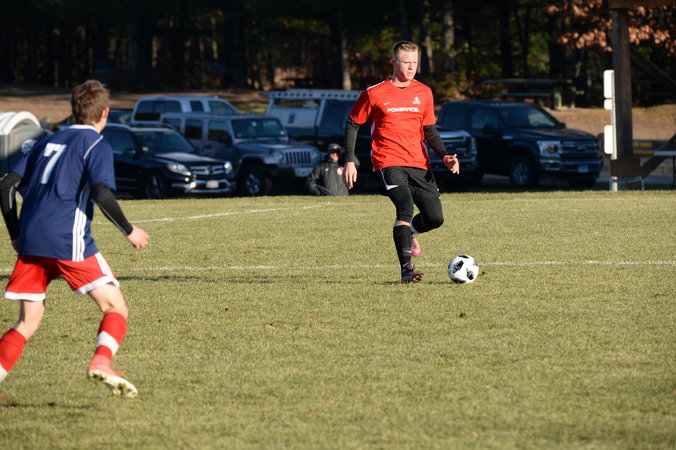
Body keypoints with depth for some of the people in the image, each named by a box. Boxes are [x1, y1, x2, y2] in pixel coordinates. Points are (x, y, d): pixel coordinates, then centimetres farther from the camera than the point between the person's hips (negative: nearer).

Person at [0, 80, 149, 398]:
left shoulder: (48, 142, 22)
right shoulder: (96, 145, 3)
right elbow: (102, 193, -13)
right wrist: (129, 231, -2)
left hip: (30, 240, 6)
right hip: (69, 240, -6)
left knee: (29, 320, 13)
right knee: (116, 308, 0)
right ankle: (101, 363, -24)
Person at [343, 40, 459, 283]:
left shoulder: (424, 93, 9)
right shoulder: (374, 94, -3)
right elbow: (352, 124, 6)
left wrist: (445, 156, 1)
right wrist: (350, 161, 0)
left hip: (419, 164, 4)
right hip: (389, 162, -4)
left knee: (435, 218, -3)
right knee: (405, 206, -26)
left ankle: (408, 231, 33)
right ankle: (406, 269, -25)